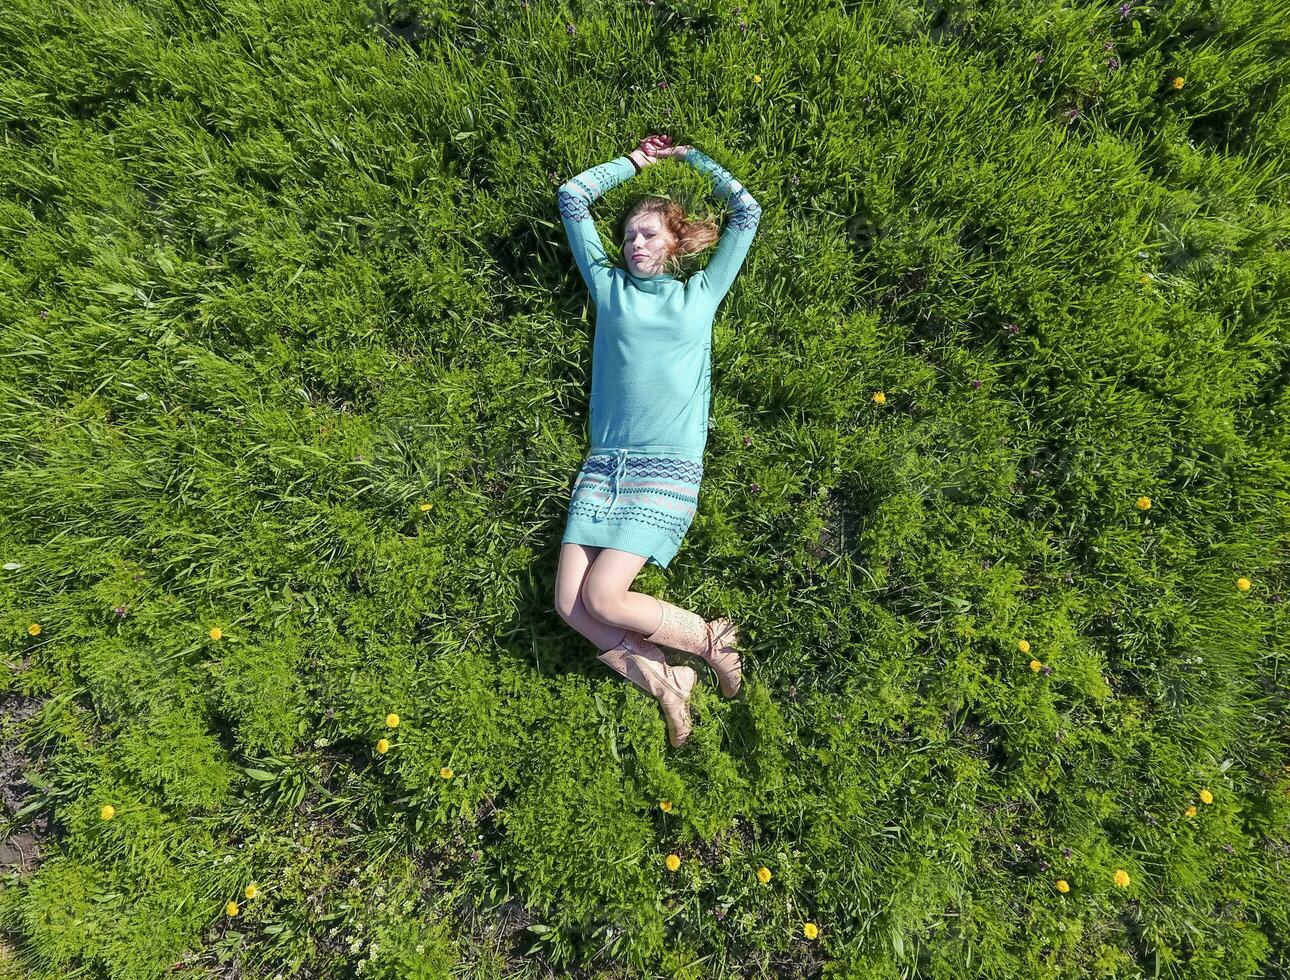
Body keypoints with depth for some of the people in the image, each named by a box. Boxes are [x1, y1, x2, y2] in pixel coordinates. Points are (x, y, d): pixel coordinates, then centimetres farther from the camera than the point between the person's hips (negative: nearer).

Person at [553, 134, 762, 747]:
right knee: (567, 603, -10)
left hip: (668, 470, -3)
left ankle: (711, 638, 8)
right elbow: (572, 196, 23)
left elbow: (747, 212, 18)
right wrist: (636, 161, 28)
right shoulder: (608, 284, 18)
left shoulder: (701, 293, 14)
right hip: (603, 465, 4)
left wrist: (690, 156, 27)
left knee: (602, 598, -15)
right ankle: (662, 680, 4)